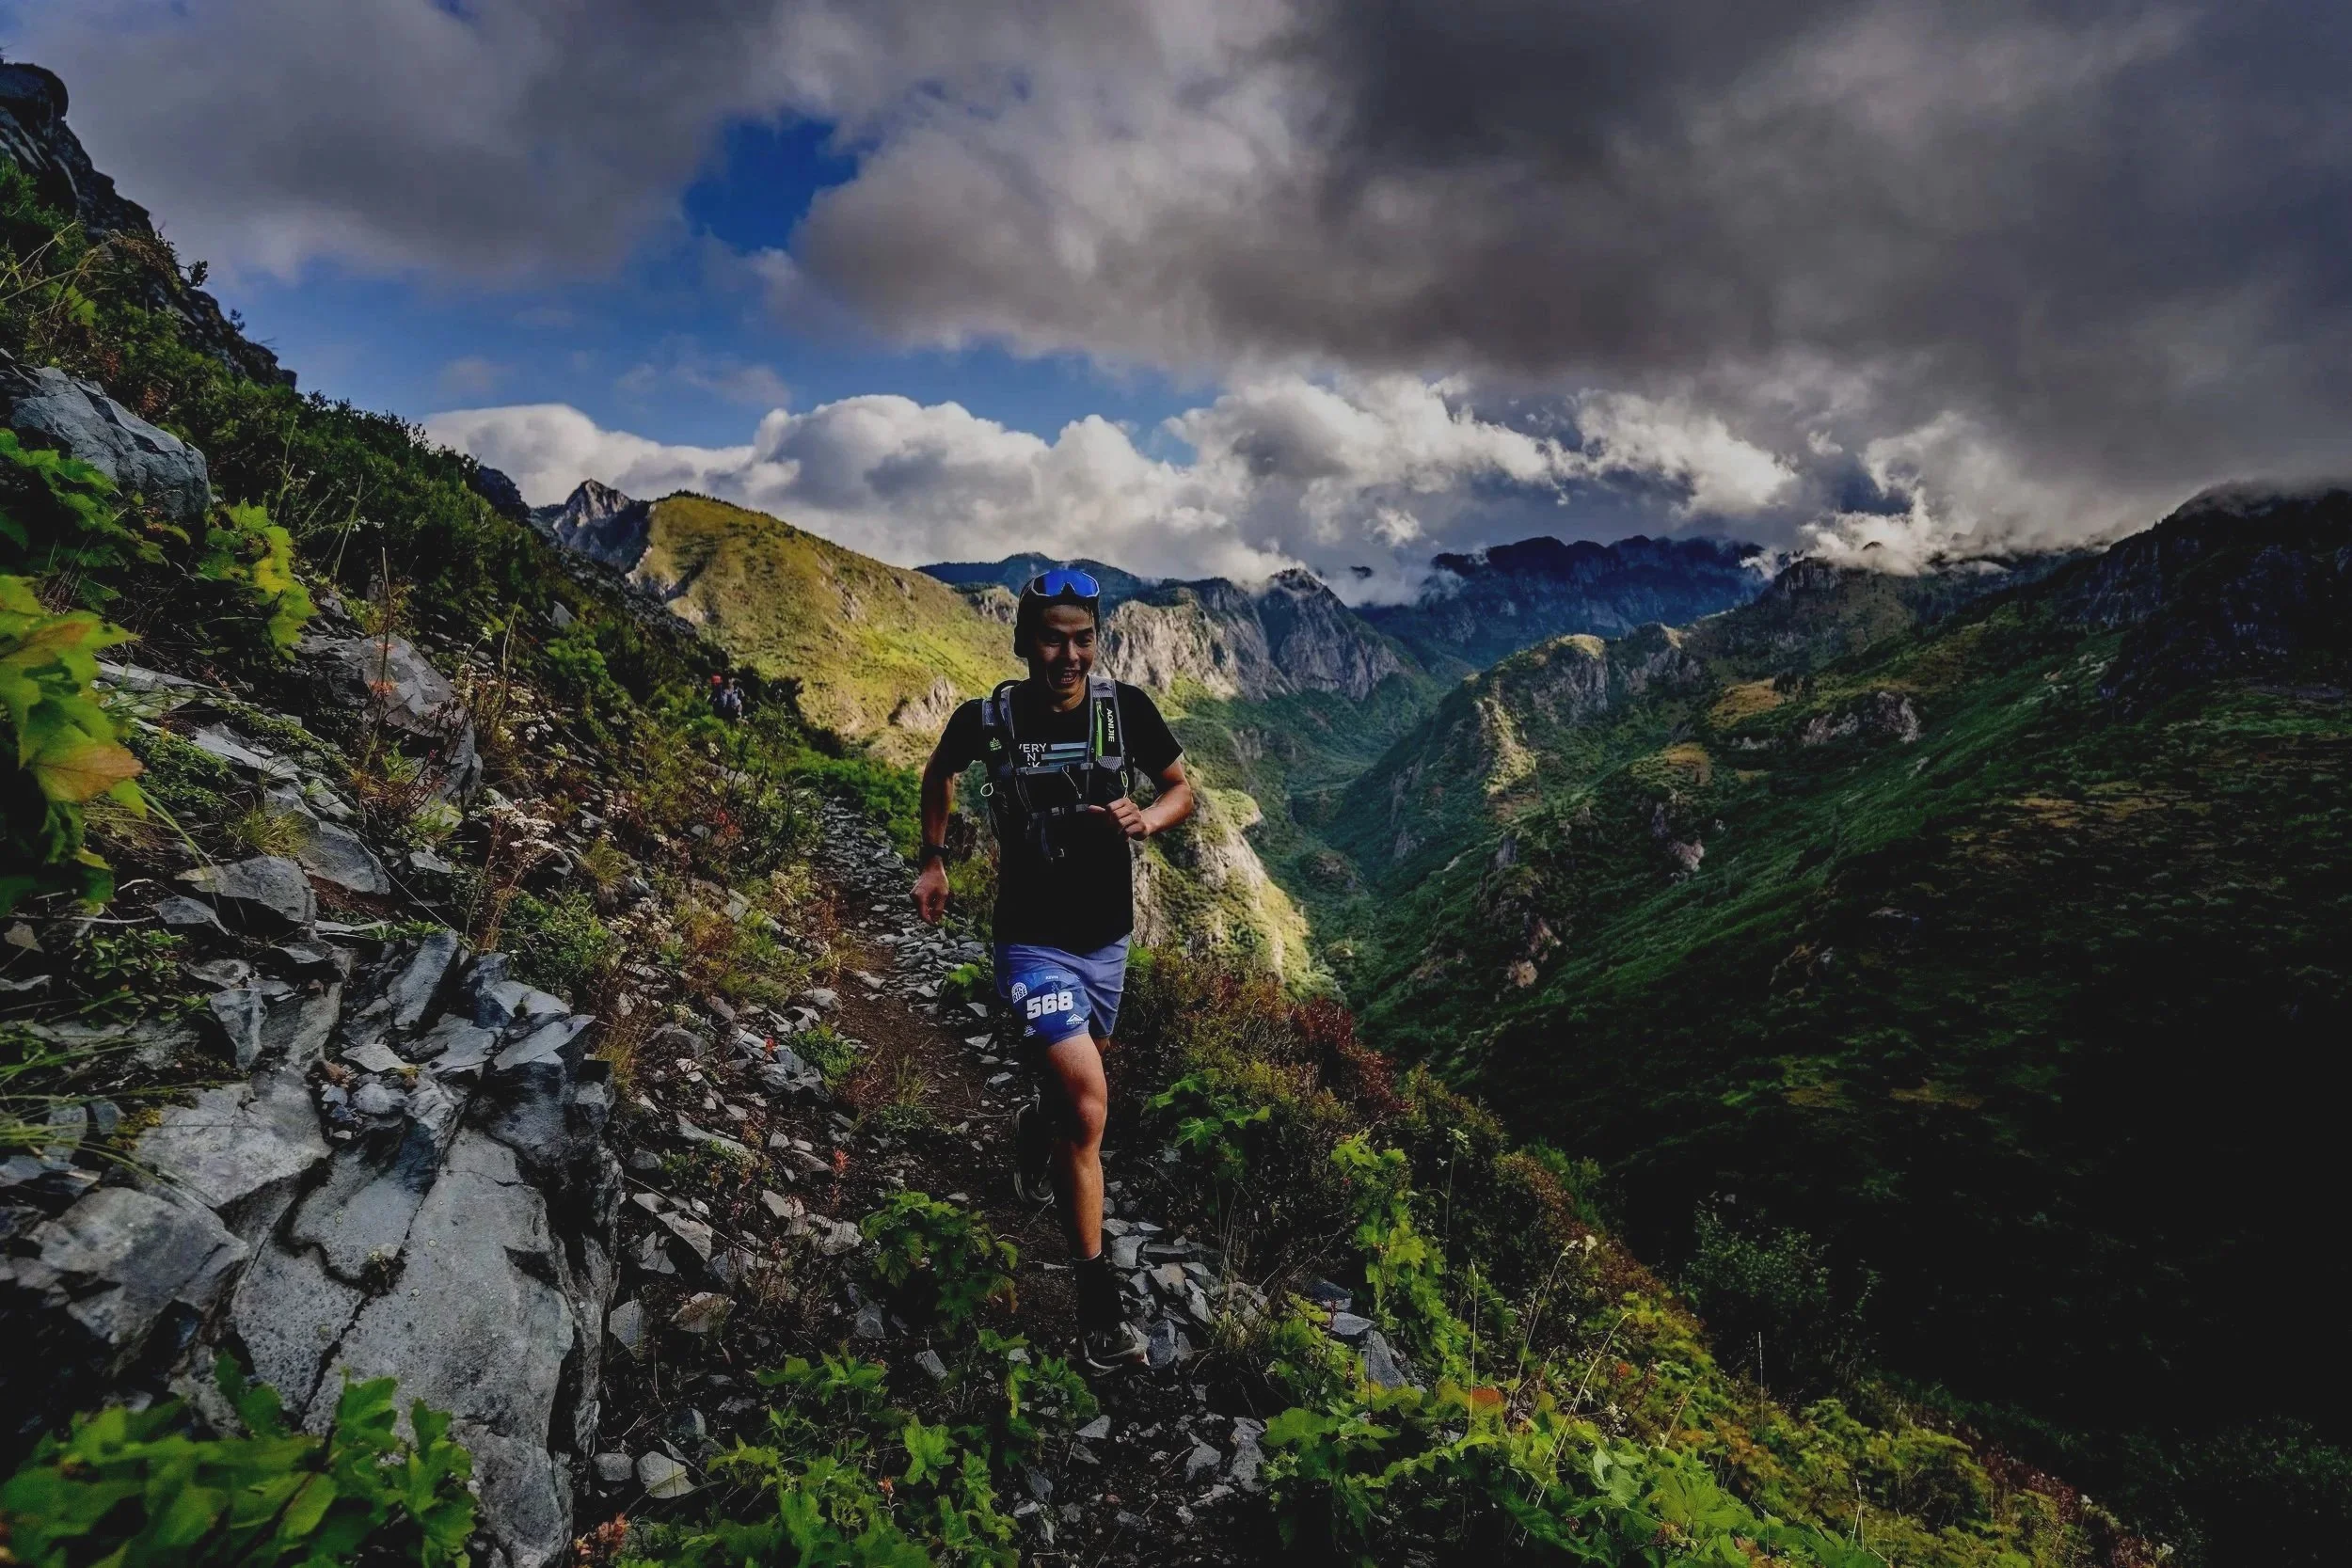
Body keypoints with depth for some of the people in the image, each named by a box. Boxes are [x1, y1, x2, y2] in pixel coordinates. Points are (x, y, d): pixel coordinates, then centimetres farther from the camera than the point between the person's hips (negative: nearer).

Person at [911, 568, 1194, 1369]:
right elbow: (939, 772, 10)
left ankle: (1037, 1127, 62)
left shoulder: (1126, 707, -11)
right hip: (1033, 941, -3)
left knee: (1075, 1088, 24)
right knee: (1090, 1106, -16)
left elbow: (1183, 790, 2)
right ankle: (1100, 1302, -1)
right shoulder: (987, 719, -13)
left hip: (1107, 936, 4)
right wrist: (934, 860, 14)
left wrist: (1146, 819, -19)